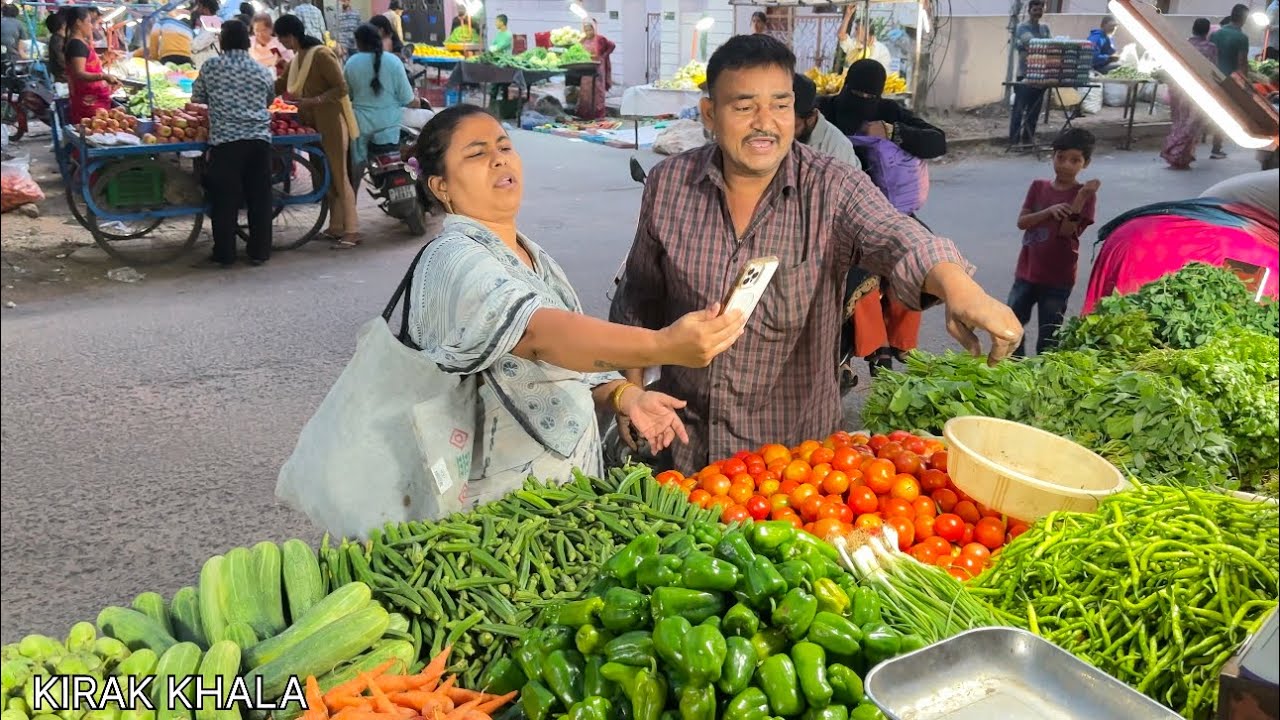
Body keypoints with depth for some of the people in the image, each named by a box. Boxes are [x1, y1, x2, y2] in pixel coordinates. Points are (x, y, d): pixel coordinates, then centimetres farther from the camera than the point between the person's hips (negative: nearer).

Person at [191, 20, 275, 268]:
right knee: (259, 197, 7)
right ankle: (259, 252, 12)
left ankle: (224, 255, 7)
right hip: (259, 138, 2)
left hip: (225, 140, -2)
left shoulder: (211, 66, 3)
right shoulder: (262, 71, 9)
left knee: (225, 199, 4)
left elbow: (197, 97, 15)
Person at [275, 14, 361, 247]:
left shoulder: (321, 54, -15)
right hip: (315, 124, 9)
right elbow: (280, 85, 22)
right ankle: (336, 228, 17)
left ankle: (352, 231, -6)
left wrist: (311, 101, -26)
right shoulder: (297, 58, 12)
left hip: (332, 123, -9)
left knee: (338, 176, -9)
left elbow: (341, 88, -19)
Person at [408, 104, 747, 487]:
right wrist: (663, 345, -45)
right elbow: (544, 334, -32)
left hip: (573, 476, 7)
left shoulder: (533, 257, 10)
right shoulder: (453, 259, -16)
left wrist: (626, 396, -4)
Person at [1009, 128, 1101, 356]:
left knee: (1048, 337, 3)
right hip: (1027, 272, 4)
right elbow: (1021, 221, -4)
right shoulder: (1038, 186, 5)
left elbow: (1067, 231, -18)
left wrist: (1082, 195, -26)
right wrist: (1049, 211, -20)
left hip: (1058, 279, -4)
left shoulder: (1085, 194, -7)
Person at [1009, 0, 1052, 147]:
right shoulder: (1022, 27, -4)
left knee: (1034, 109, 9)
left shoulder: (1045, 28, 15)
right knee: (1019, 109, -6)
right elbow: (1033, 43, -21)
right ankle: (1014, 140, -3)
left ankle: (1028, 139, 16)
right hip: (1024, 75, -6)